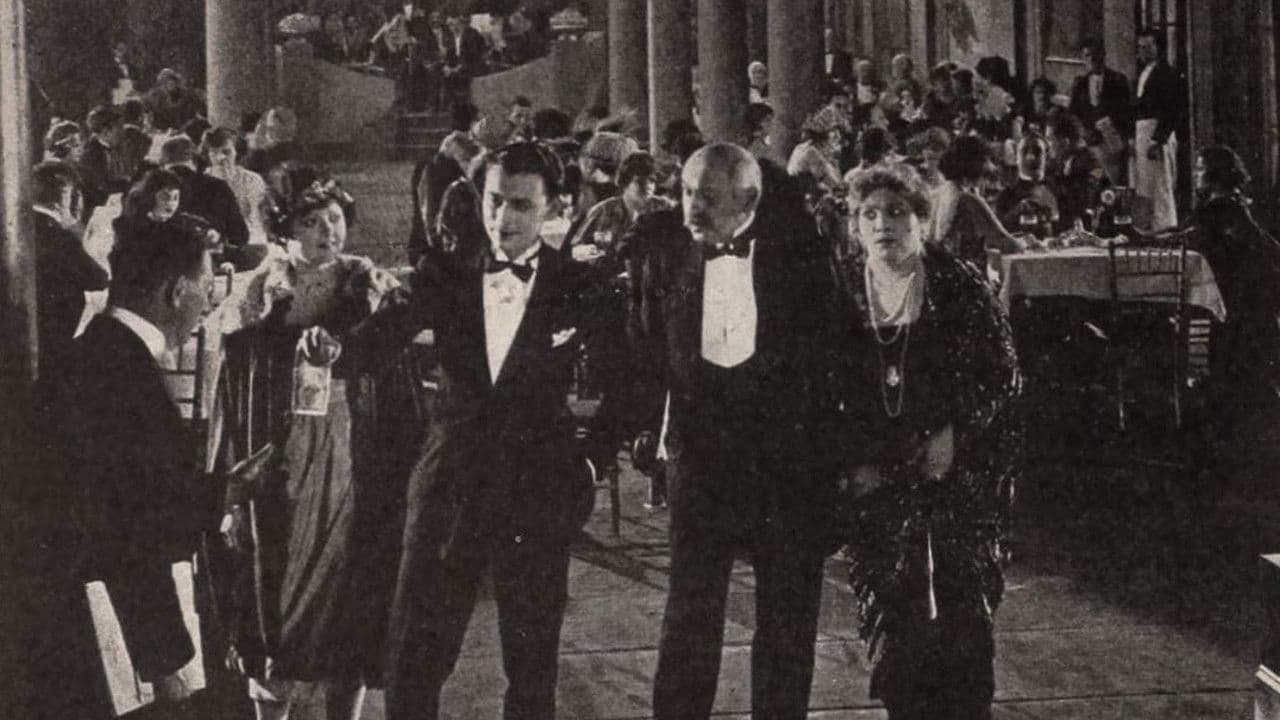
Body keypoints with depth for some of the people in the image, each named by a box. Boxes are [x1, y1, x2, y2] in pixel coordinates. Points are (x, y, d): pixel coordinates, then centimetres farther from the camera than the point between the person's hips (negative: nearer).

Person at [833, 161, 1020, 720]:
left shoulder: (959, 286, -4)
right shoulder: (841, 291, 4)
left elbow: (1001, 374, -3)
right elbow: (826, 390, 8)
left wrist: (953, 434, -14)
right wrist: (853, 462, -1)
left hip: (959, 469, -2)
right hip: (877, 477, 2)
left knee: (961, 607, -5)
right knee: (890, 612, 0)